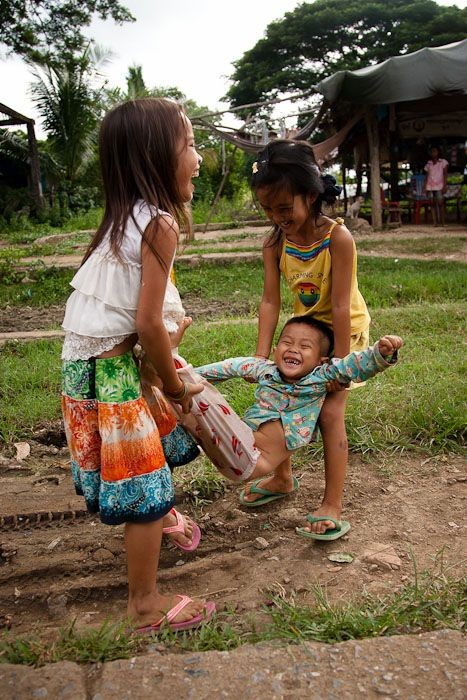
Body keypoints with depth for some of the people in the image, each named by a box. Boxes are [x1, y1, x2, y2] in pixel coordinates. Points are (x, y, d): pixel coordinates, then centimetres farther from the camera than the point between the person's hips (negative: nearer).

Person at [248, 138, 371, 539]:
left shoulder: (337, 238, -28)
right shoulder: (275, 243, -13)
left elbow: (341, 308, -28)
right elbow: (270, 302, -14)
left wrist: (340, 363, -25)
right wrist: (261, 356, -20)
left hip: (344, 331, -6)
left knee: (330, 411, -10)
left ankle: (332, 504, 2)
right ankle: (282, 477, 31)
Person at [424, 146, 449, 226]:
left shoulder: (443, 162, 7)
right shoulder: (428, 164, 16)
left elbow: (445, 174, 1)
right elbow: (427, 176, 14)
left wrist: (445, 186, -9)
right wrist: (425, 188, 6)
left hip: (439, 186, -3)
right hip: (430, 186, 3)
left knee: (440, 203, -9)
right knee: (433, 204, -1)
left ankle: (442, 222, -6)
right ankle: (435, 222, -1)